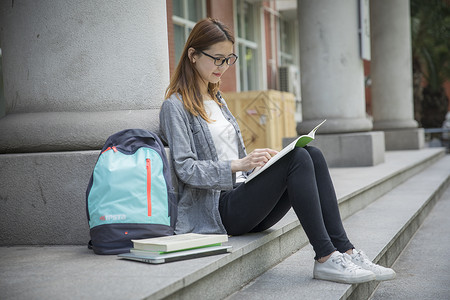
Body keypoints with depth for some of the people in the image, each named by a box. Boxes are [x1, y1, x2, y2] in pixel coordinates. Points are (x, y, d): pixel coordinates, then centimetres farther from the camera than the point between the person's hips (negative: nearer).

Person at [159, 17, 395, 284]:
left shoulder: (217, 99, 23)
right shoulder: (176, 106, -4)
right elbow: (186, 169, -13)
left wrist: (260, 159, 3)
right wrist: (239, 165, -24)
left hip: (241, 195, 8)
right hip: (217, 210, -8)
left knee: (313, 155, -15)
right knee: (297, 159, -25)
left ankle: (346, 251, -20)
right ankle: (326, 258, -25)